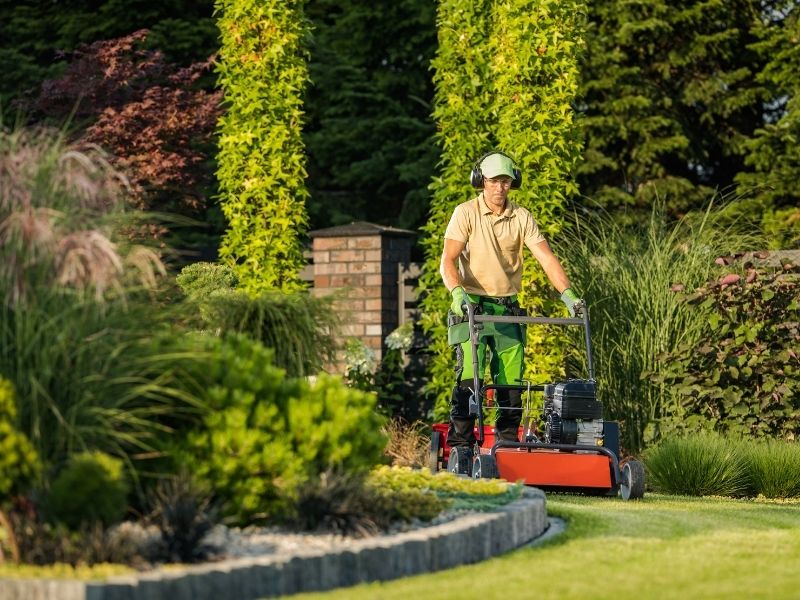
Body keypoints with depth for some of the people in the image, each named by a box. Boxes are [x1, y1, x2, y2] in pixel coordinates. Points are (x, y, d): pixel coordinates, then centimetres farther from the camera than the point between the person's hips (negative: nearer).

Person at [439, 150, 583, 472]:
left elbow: (546, 257, -3)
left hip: (508, 308, 3)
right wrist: (457, 292, -31)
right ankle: (460, 446, -12)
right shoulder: (466, 213, -5)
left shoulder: (522, 217, 4)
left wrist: (567, 294, -17)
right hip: (472, 305, -3)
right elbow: (448, 260, -12)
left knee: (511, 380, -1)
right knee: (469, 375, -15)